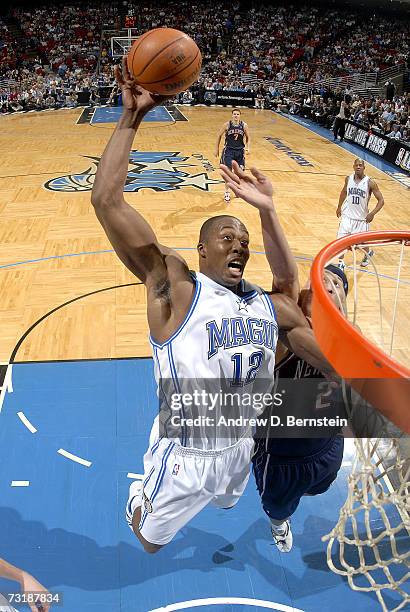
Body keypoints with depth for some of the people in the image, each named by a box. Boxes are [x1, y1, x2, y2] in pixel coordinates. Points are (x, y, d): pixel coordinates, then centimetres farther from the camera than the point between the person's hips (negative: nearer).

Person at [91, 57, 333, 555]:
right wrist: (131, 116, -27)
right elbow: (107, 200, -28)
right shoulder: (174, 285, -19)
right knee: (151, 541, 21)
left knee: (225, 505, 37)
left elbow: (342, 366, 2)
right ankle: (137, 496, 55)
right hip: (184, 456, -5)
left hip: (240, 449, 6)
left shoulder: (273, 307, -3)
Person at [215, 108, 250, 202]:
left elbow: (248, 137, 9)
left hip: (240, 151, 3)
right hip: (229, 150, -2)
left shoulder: (244, 125, -4)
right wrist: (217, 149, 3)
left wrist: (248, 148, -6)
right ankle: (227, 192, 1)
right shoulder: (227, 125, -9)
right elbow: (219, 136, 2)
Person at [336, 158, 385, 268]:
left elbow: (381, 200, -12)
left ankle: (368, 253, 44)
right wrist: (339, 207, 21)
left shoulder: (370, 182, -15)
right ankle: (341, 263, 8)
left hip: (362, 218, -2)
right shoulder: (348, 179, -3)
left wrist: (372, 213, -23)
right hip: (347, 215, 3)